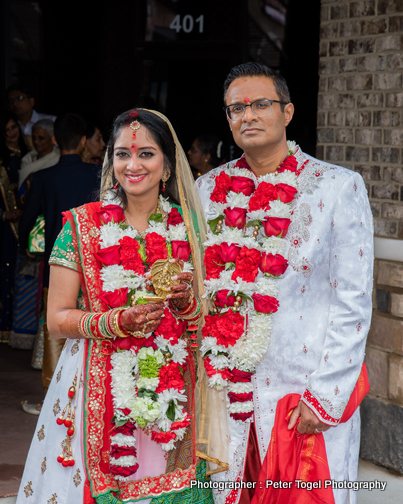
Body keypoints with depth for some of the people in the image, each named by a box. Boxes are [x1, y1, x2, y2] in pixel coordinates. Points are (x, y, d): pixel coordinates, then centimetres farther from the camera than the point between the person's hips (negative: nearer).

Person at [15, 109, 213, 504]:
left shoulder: (185, 226, 6)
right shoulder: (82, 224, -2)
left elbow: (203, 315, 14)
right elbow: (57, 320, -4)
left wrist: (184, 301, -8)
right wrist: (119, 321, -19)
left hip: (171, 392, 3)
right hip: (100, 391, -2)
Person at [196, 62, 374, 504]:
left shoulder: (339, 187, -4)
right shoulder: (209, 189, 8)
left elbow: (353, 304, -7)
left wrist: (325, 396, -13)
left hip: (302, 398, -3)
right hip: (219, 392, 4)